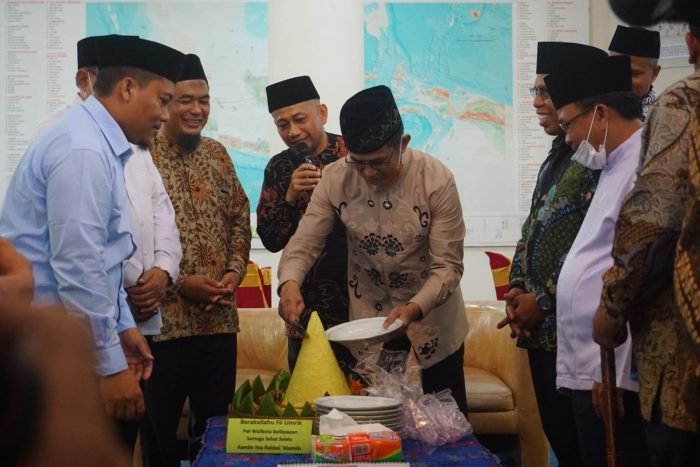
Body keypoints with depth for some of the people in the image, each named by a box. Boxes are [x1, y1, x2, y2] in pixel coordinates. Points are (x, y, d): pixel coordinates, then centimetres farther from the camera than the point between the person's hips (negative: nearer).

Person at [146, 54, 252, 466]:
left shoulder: (217, 154, 10)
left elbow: (240, 218, 13)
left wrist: (234, 272, -3)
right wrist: (179, 282, -16)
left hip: (219, 318, 5)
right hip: (164, 319, -5)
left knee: (215, 422, 15)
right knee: (161, 426, 7)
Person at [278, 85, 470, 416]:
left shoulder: (437, 180, -23)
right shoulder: (335, 179, -16)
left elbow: (448, 265, -21)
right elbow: (304, 242, -13)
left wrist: (413, 309, -37)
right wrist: (289, 283, -34)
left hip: (431, 312, -2)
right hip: (368, 314, 2)